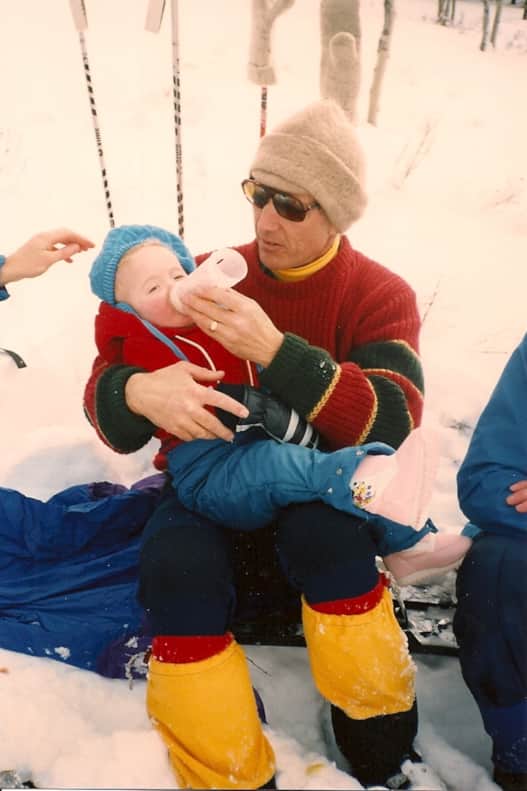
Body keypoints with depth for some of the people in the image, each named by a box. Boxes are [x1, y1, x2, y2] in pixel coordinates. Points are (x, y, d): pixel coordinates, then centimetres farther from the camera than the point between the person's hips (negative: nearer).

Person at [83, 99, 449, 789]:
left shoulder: (380, 296, -2)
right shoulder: (204, 279, 1)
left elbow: (388, 425, -19)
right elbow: (103, 391, -2)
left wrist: (273, 350, -32)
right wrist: (140, 393, -29)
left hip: (321, 499, 0)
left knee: (322, 525, -35)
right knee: (175, 560, -33)